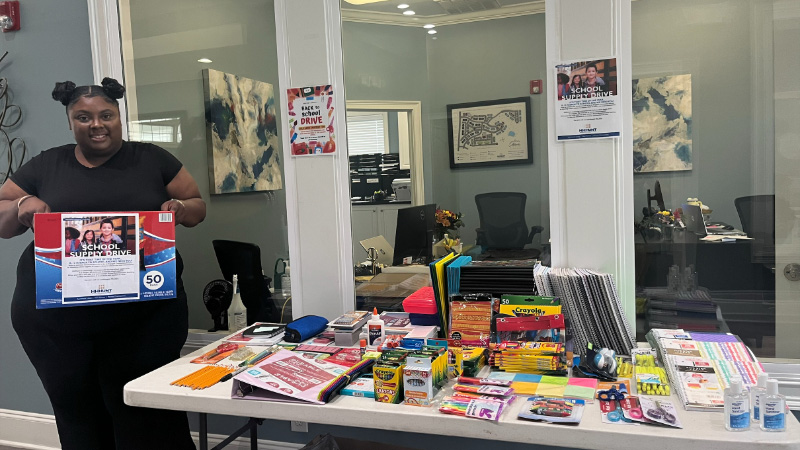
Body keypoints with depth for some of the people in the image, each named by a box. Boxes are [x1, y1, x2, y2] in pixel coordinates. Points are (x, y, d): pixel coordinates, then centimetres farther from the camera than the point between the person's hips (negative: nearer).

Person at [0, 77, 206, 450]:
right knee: (79, 418, 11)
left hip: (145, 315, -1)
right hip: (53, 317, 2)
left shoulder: (152, 159, 6)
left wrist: (179, 207, -13)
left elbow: (198, 207, 10)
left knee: (145, 418, 1)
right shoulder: (44, 165, 9)